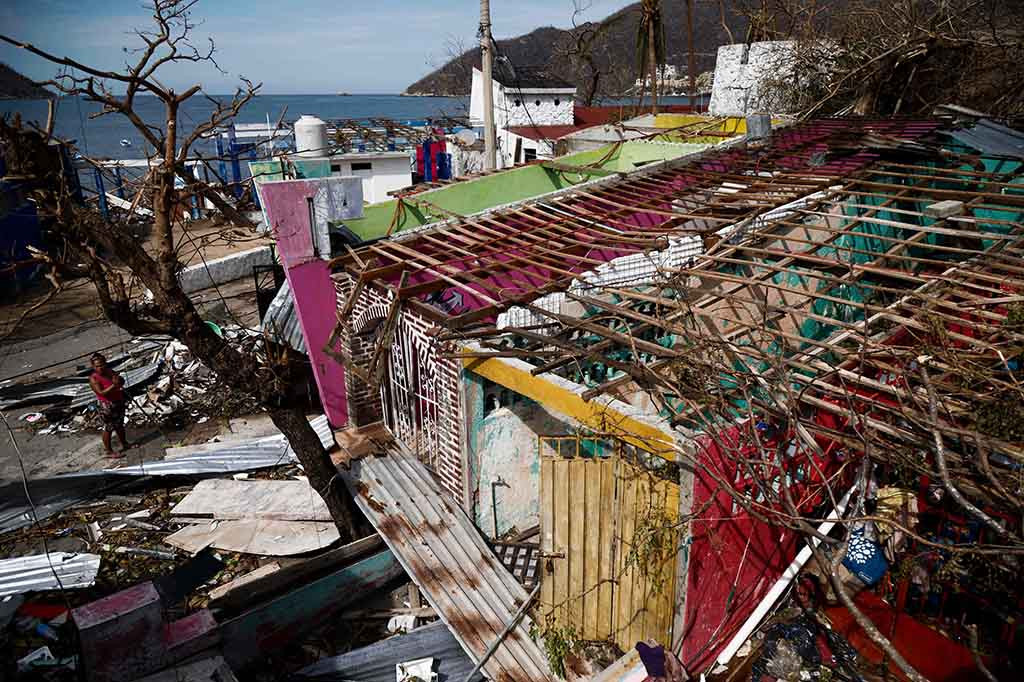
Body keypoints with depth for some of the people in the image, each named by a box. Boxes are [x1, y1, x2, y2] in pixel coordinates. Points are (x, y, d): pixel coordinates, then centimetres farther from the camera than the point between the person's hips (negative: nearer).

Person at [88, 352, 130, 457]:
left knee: (120, 425, 22)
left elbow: (122, 381, 6)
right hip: (107, 406, -7)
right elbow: (102, 392, -26)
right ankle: (109, 452, 14)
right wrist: (114, 385, -35)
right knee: (108, 428, 3)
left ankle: (124, 444, 38)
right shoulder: (94, 379, -17)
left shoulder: (110, 371, 2)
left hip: (119, 403, 7)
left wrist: (119, 379, -16)